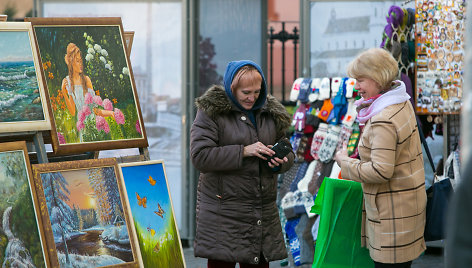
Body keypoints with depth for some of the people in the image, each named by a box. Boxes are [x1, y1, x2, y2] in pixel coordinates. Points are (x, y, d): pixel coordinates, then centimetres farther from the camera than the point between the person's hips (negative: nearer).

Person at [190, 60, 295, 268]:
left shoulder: (271, 112, 13)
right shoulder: (211, 112, -3)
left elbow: (288, 152, 21)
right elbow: (200, 156, -12)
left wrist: (281, 161, -3)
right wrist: (243, 151, -17)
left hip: (263, 212, 5)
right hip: (222, 210, -5)